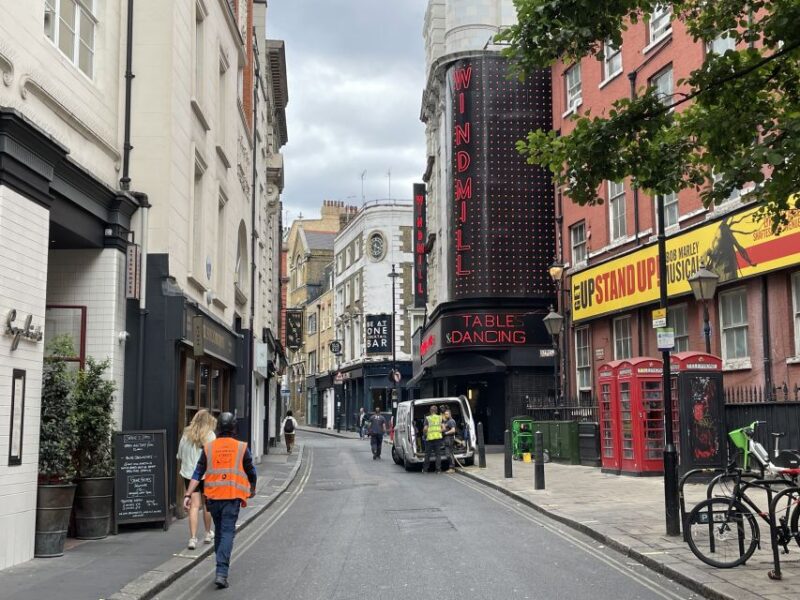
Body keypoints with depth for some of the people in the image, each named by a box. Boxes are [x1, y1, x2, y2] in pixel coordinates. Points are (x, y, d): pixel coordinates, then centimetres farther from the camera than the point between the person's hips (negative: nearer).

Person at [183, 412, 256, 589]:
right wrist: (252, 490, 26)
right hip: (232, 496, -3)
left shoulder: (208, 447, 5)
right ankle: (221, 573, -16)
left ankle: (222, 567, 31)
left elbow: (198, 473, 0)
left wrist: (188, 495, 0)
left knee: (219, 531, 19)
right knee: (227, 533, -5)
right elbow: (251, 473, 7)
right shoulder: (242, 448, -1)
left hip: (213, 496, 3)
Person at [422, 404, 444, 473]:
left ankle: (425, 469, 15)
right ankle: (438, 469, 1)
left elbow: (425, 429, -9)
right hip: (438, 437, 2)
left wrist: (424, 434, 9)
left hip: (429, 438, -2)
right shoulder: (440, 418, 4)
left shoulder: (427, 418, -3)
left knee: (427, 454, 9)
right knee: (438, 454, 7)